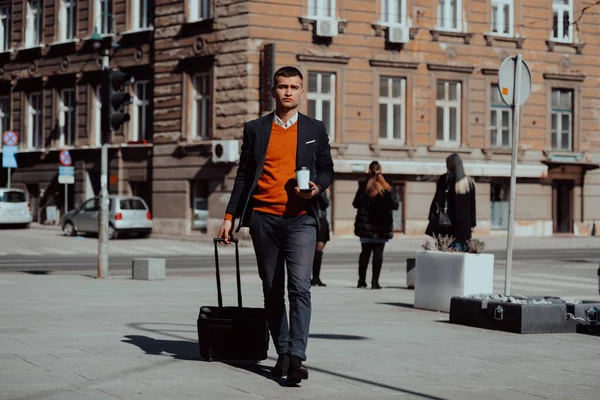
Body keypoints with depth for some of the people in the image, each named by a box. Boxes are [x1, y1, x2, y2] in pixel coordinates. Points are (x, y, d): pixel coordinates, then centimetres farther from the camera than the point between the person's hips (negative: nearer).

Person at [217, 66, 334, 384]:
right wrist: (230, 216, 6)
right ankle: (282, 353, 17)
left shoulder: (315, 130, 10)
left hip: (300, 219, -2)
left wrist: (317, 187, -11)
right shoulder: (254, 129, 10)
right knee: (272, 291, 7)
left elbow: (326, 169, 12)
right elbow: (243, 176, 11)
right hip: (263, 219, 2)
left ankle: (297, 357, -17)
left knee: (300, 286, -15)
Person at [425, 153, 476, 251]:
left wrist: (432, 217, 1)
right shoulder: (469, 182, 6)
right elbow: (472, 205, 7)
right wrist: (472, 224, 12)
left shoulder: (444, 180, -3)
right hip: (464, 222, 2)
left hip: (448, 221, -2)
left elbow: (437, 199, -4)